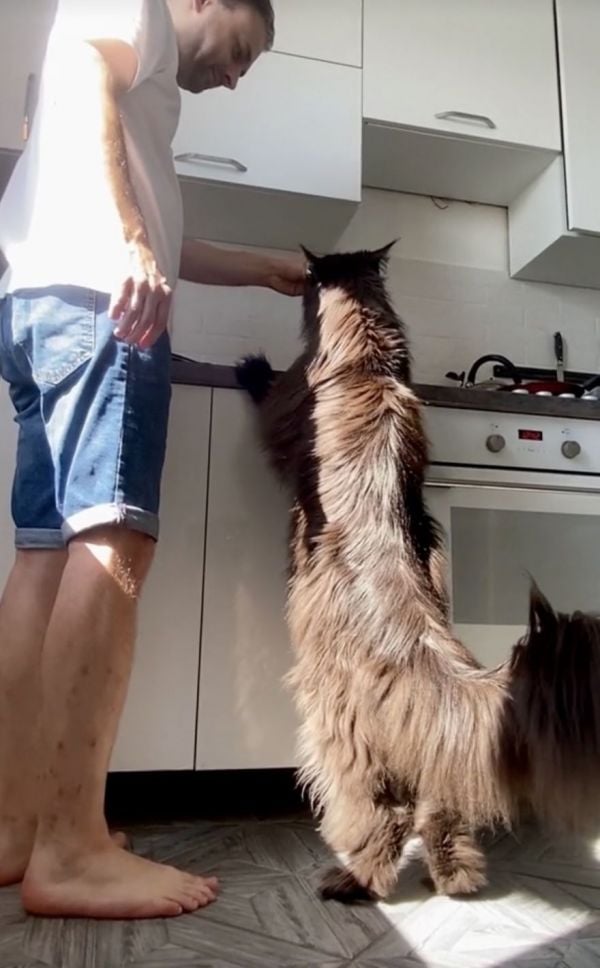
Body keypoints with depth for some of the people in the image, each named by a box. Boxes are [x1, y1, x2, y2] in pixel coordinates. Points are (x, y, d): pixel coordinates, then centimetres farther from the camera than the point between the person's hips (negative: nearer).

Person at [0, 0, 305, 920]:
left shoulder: (146, 74, 40)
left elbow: (165, 245, 36)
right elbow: (79, 86, -7)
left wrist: (264, 270, 39)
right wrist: (125, 240, -22)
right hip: (91, 296, -9)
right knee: (112, 542, -20)